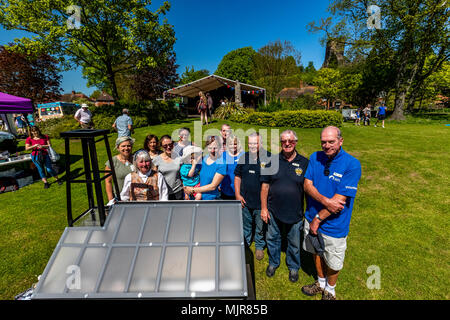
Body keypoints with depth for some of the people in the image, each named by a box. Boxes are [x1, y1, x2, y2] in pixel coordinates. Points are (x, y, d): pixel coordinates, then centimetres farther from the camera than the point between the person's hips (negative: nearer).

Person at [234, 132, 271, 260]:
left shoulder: (268, 157, -10)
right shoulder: (243, 158, 1)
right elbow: (237, 177, 7)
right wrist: (238, 195, -2)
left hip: (261, 201, -3)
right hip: (245, 200, 3)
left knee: (260, 226, 16)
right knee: (246, 224, 22)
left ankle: (259, 246, 41)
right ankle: (245, 244, 46)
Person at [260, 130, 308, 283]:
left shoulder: (304, 163, -6)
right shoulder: (273, 161, -4)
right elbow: (265, 185, -2)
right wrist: (264, 208, -3)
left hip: (295, 213, -1)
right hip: (274, 211, 1)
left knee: (294, 243, 18)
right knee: (272, 238, 18)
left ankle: (293, 267, 45)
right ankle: (273, 263, 45)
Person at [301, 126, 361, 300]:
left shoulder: (352, 165, -19)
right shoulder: (315, 157, -4)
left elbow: (340, 199, -21)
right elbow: (307, 185, -10)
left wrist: (318, 218, -17)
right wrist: (324, 201, -26)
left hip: (334, 224, -4)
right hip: (312, 217, 4)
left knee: (333, 263, 16)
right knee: (316, 252, 24)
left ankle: (330, 290, 46)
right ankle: (321, 282, 51)